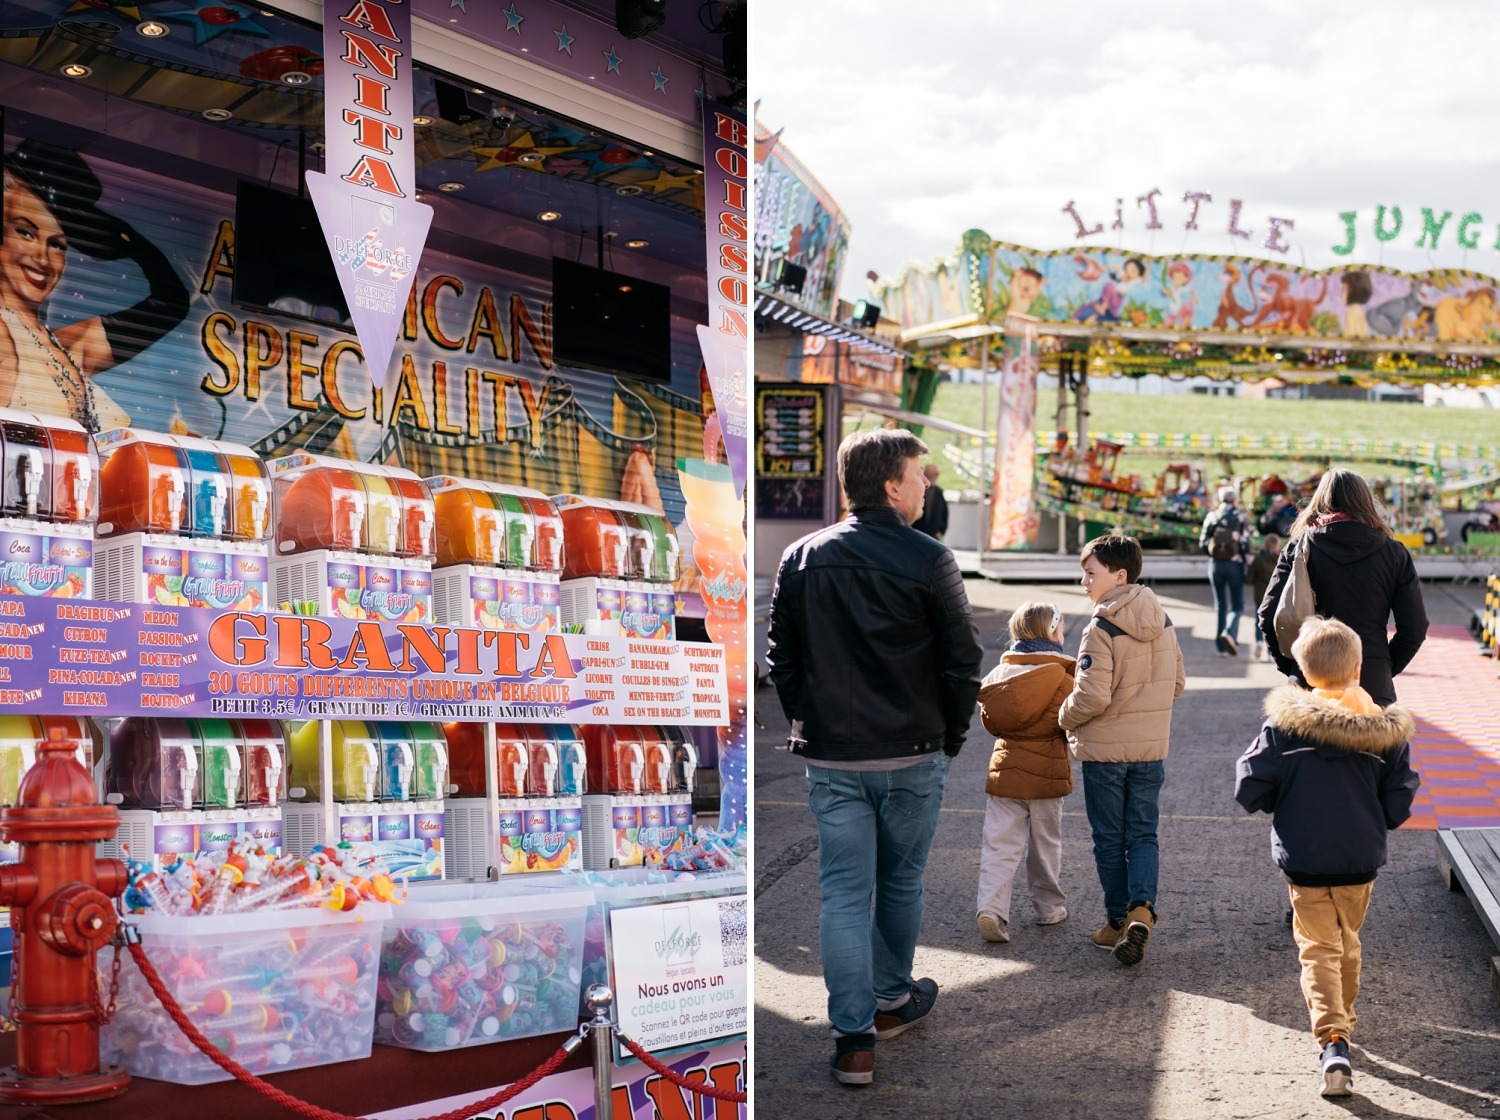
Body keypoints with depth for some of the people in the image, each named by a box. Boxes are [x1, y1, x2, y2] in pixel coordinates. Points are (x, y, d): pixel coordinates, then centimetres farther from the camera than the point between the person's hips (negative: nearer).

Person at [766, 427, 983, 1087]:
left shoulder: (802, 558, 1)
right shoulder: (927, 560, -10)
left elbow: (780, 659, 6)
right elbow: (962, 661, -7)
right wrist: (949, 737, 7)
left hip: (831, 760, 2)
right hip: (912, 758, -2)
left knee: (843, 893, 3)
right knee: (901, 883, 17)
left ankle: (854, 1039, 1)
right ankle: (891, 1001, 34)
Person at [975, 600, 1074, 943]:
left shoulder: (999, 672, 3)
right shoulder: (1061, 676, -10)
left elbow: (988, 719, 11)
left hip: (1003, 769, 3)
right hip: (1046, 773, -2)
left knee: (999, 845, 1)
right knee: (1046, 845, 14)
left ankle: (991, 908, -14)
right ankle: (1049, 908, 26)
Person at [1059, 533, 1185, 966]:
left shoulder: (1101, 629, -18)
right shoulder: (1163, 623, 2)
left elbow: (1092, 696, -22)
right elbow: (1176, 683, 10)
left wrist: (1065, 717, -4)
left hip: (1105, 749, -5)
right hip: (1151, 747, 5)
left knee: (1110, 838, 8)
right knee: (1143, 834, 10)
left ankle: (1118, 920, 15)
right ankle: (1142, 907, -10)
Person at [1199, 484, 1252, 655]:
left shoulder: (1211, 517, 4)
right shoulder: (1241, 518, -3)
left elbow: (1202, 545, 2)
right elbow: (1245, 545, -9)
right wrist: (1247, 561, 4)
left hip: (1215, 564, 3)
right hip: (1234, 564, -3)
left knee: (1220, 605, 10)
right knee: (1237, 605, 5)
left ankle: (1222, 647, 8)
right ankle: (1230, 632, -23)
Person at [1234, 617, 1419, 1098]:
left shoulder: (1285, 723, -12)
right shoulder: (1384, 729, -6)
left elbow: (1250, 791, -11)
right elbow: (1399, 804, -3)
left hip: (1303, 860, -2)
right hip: (1361, 860, 2)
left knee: (1319, 948, 2)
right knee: (1347, 942, 23)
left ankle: (1332, 1040, -16)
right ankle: (1340, 1022, 39)